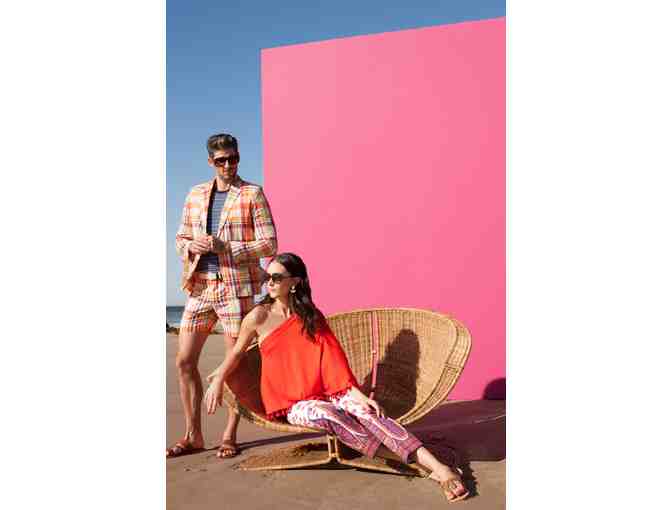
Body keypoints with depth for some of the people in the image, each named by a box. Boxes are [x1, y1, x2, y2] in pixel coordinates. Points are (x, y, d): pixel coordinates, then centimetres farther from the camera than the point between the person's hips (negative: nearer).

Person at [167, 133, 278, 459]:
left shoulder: (252, 195, -2)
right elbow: (180, 239, 18)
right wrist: (192, 246, -6)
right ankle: (193, 436, 19)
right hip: (200, 288, 5)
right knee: (184, 361, 5)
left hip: (236, 288, -5)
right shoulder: (195, 195, 13)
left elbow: (269, 245, -8)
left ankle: (229, 436, 17)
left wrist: (225, 248, -16)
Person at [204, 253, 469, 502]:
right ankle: (404, 460, -31)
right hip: (292, 404, -2)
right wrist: (218, 379, -3)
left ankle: (437, 466, -39)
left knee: (364, 410, -28)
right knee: (325, 413, -35)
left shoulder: (312, 316, 5)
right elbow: (237, 352, 13)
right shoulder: (259, 316, -2)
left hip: (327, 394, 2)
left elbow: (334, 362, 1)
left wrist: (358, 395, -11)